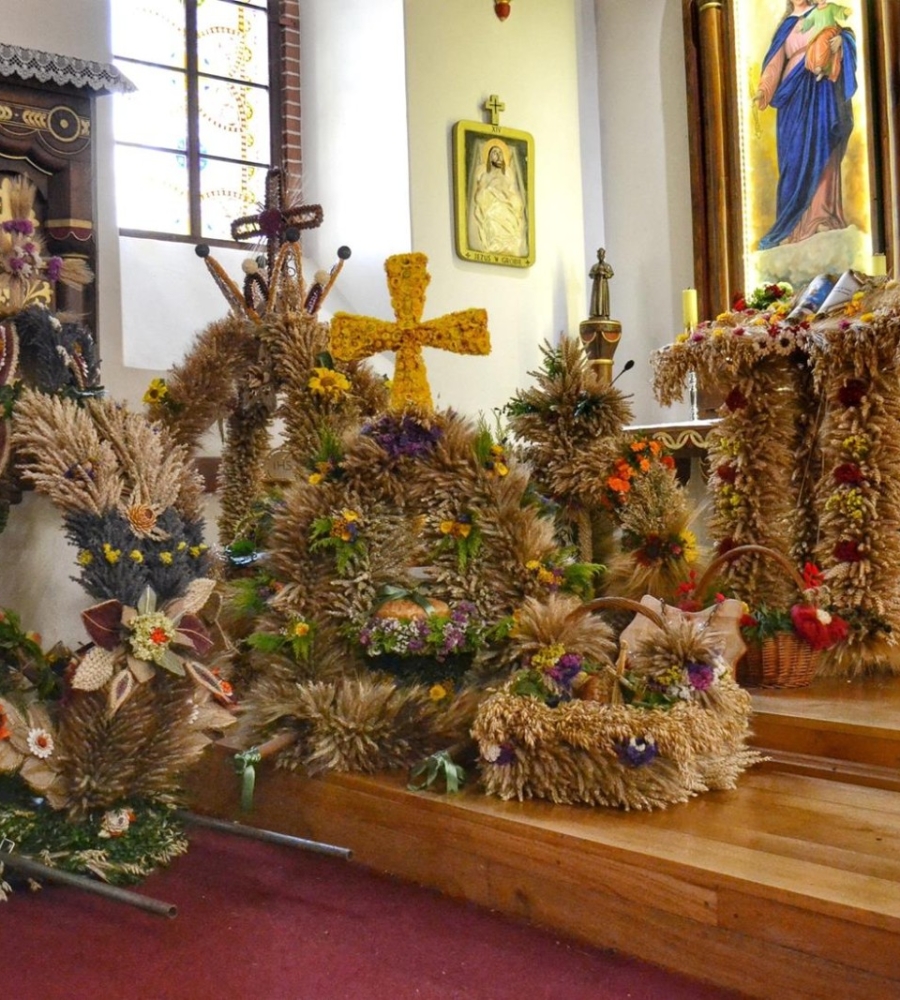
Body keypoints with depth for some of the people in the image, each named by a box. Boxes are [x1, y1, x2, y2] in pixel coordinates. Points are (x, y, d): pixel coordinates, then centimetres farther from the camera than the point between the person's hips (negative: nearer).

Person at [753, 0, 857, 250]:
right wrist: (764, 88, -9)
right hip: (794, 94, 3)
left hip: (820, 90, -2)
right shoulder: (786, 25, 17)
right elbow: (775, 61, 7)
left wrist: (840, 39, -17)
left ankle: (821, 216, -9)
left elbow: (846, 32, 7)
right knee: (795, 155, -4)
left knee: (819, 151, -8)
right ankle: (796, 222, -5)